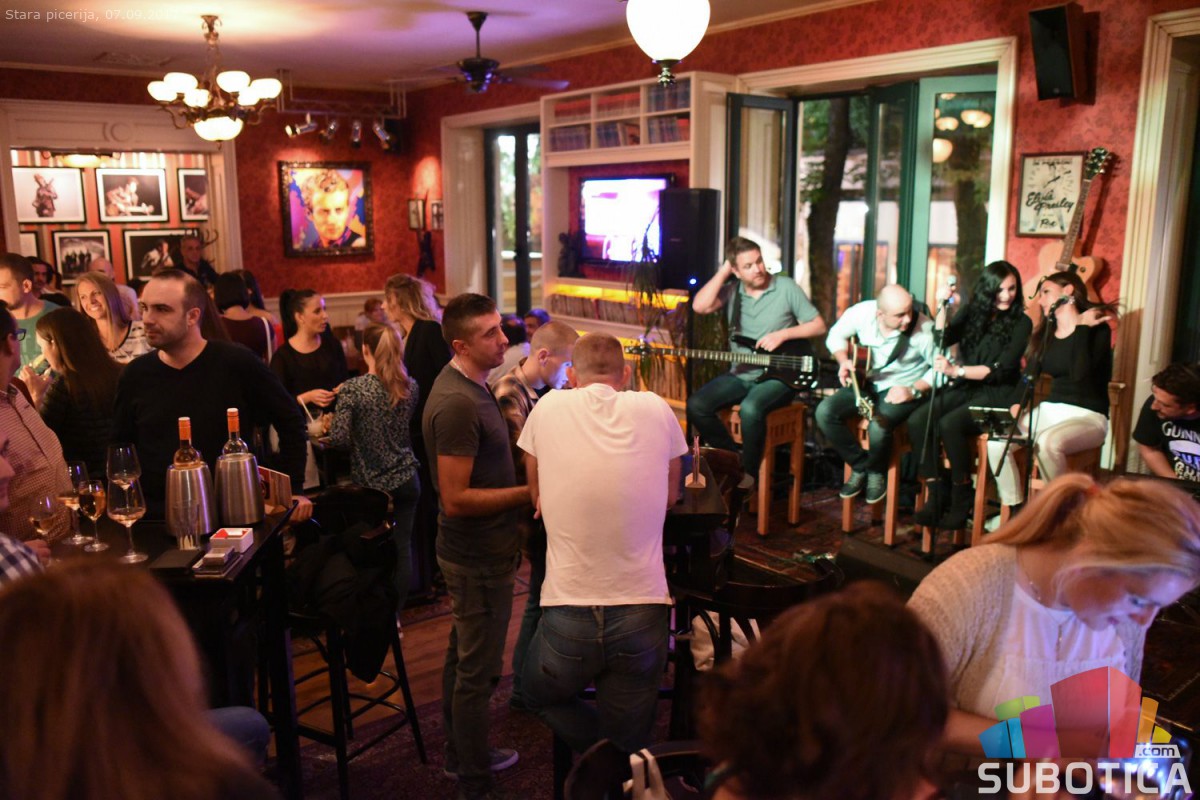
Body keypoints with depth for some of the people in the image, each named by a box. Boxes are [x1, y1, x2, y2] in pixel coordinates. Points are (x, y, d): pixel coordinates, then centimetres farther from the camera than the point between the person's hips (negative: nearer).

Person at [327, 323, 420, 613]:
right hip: (406, 479, 3)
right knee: (402, 547, 9)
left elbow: (339, 438, -17)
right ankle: (395, 613, 17)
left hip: (370, 483, -3)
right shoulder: (410, 387, -1)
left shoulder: (352, 389, -14)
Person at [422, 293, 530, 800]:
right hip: (479, 558, -10)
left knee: (464, 658, 23)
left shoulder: (469, 384, 6)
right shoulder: (457, 404, -26)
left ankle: (463, 755, 41)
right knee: (478, 671, 4)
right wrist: (528, 493, -21)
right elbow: (456, 499, -26)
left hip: (472, 551, 10)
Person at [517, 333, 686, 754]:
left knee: (538, 694, 29)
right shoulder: (655, 409, 0)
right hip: (642, 612, 1)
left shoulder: (549, 407, 0)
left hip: (568, 614, -1)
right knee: (628, 750, 20)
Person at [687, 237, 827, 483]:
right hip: (740, 375, 4)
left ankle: (749, 472, -11)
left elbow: (819, 325, 0)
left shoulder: (787, 288, -4)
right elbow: (700, 306, -15)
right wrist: (723, 272, -11)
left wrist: (782, 334, -15)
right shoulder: (732, 291, 3)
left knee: (750, 409, -34)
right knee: (696, 405, -16)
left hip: (778, 375, -4)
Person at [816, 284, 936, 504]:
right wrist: (843, 361, -12)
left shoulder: (924, 328, -22)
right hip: (867, 382, 4)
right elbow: (836, 335, 6)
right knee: (824, 412, -18)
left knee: (878, 427, -33)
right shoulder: (861, 312, -13)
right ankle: (860, 466, 2)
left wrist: (913, 390, -24)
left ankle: (877, 471, 4)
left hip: (902, 389, -4)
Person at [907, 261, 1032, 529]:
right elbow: (942, 341, 1)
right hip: (963, 388, 5)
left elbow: (1001, 369, -10)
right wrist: (942, 307, -12)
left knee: (949, 424, -32)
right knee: (918, 420, -23)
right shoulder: (972, 312, 12)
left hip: (996, 394, -4)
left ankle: (962, 501, -17)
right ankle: (937, 494, -16)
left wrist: (956, 371, -21)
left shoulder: (1021, 323, -1)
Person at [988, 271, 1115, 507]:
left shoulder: (1097, 329, -5)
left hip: (1087, 416, -6)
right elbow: (1028, 377, 7)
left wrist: (1083, 327, -18)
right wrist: (1015, 407, -11)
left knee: (1047, 442, -37)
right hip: (1050, 409, 6)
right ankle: (1013, 509, -11)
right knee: (997, 437, -20)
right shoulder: (1045, 334, 14)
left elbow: (1080, 374, -22)